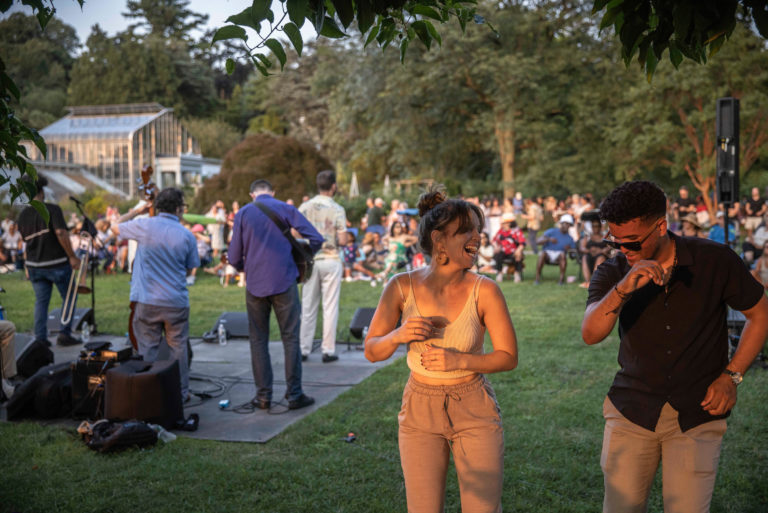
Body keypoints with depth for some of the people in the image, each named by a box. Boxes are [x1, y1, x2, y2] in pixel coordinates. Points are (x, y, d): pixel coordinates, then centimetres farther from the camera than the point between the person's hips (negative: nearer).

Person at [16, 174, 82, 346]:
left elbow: (25, 239, 10)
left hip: (34, 265, 5)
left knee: (41, 301, 12)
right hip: (57, 263, -5)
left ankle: (40, 338, 10)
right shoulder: (53, 209, -13)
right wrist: (72, 256, -17)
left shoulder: (22, 216, 5)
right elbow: (61, 233, -22)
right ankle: (64, 334, 6)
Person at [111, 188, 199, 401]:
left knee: (148, 348, 11)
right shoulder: (187, 236, -5)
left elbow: (115, 227, 10)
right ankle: (181, 394, 19)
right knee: (178, 348, 12)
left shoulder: (145, 226, -8)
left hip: (147, 301, 0)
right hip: (177, 302, 0)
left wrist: (136, 211, 19)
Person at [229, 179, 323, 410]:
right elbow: (316, 239, -5)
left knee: (258, 339, 11)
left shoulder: (243, 213, 4)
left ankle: (263, 396, 12)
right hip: (284, 282, -1)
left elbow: (234, 258, 1)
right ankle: (294, 394, 5)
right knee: (290, 338, 5)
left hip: (255, 285, 1)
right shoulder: (285, 209, 2)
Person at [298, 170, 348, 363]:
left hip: (310, 260, 3)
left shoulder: (305, 207, 0)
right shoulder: (337, 209, -9)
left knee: (308, 307, 9)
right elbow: (342, 240, -12)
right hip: (330, 260, -3)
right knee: (330, 307, 4)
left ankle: (304, 349, 12)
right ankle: (328, 350, 6)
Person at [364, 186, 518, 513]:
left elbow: (508, 357, -7)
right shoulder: (402, 287, -10)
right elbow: (372, 351, -1)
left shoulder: (484, 290, -14)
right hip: (420, 412, 1)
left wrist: (459, 360, -23)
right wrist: (398, 336, -22)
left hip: (475, 411, -1)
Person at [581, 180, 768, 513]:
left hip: (697, 414, -1)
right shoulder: (613, 273, -4)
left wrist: (731, 376, -2)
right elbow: (591, 334, -20)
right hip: (631, 411, 2)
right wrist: (622, 289, -36)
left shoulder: (715, 261, -7)